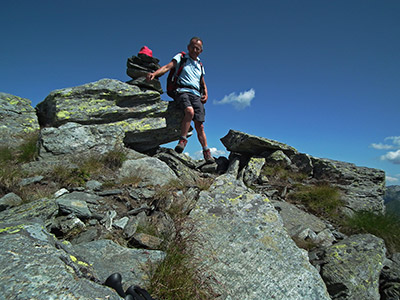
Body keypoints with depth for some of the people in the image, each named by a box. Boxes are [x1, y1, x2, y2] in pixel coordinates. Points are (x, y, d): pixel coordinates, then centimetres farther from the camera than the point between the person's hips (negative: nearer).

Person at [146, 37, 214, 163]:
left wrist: (206, 95, 14)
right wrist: (154, 73, -23)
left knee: (199, 126, -7)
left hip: (196, 95, 4)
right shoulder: (180, 57, 13)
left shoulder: (200, 65, 28)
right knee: (190, 111, -36)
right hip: (182, 91, -4)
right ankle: (182, 140, -27)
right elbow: (168, 66, -4)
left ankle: (207, 153, -2)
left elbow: (203, 84, 34)